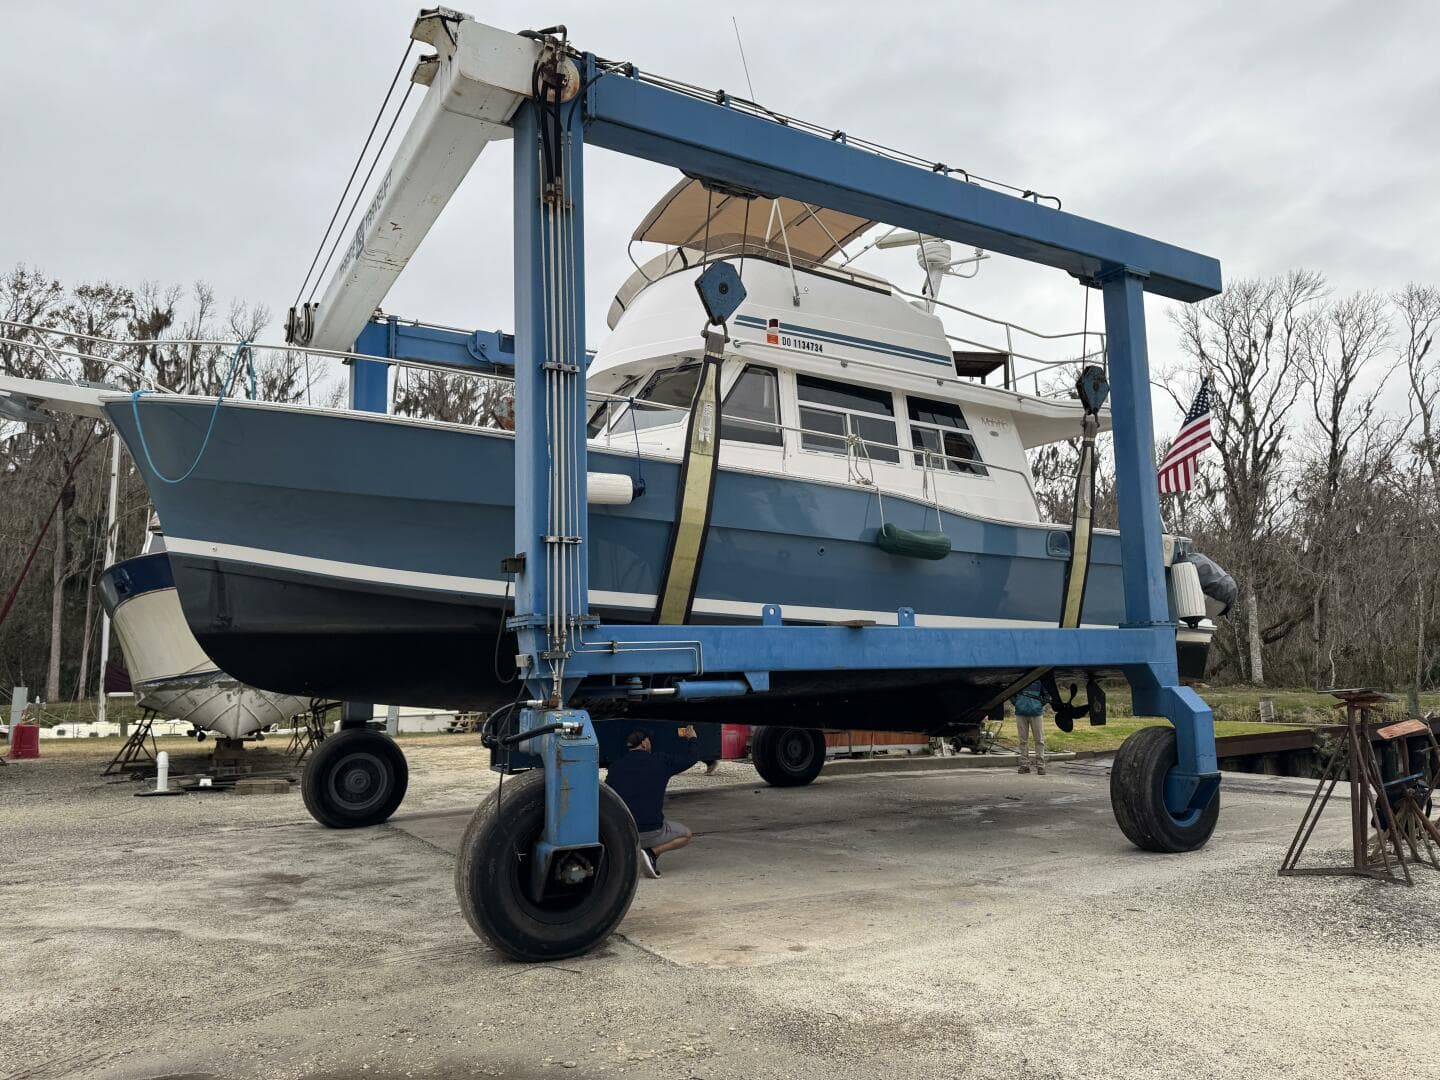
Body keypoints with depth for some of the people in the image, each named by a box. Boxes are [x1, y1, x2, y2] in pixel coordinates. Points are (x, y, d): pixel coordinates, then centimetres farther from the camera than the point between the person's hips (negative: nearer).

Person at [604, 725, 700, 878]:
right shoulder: (660, 762, -1)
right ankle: (653, 852, -5)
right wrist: (692, 739, 30)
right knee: (686, 835, 20)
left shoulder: (615, 767, 5)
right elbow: (692, 756, 9)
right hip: (651, 832, -4)